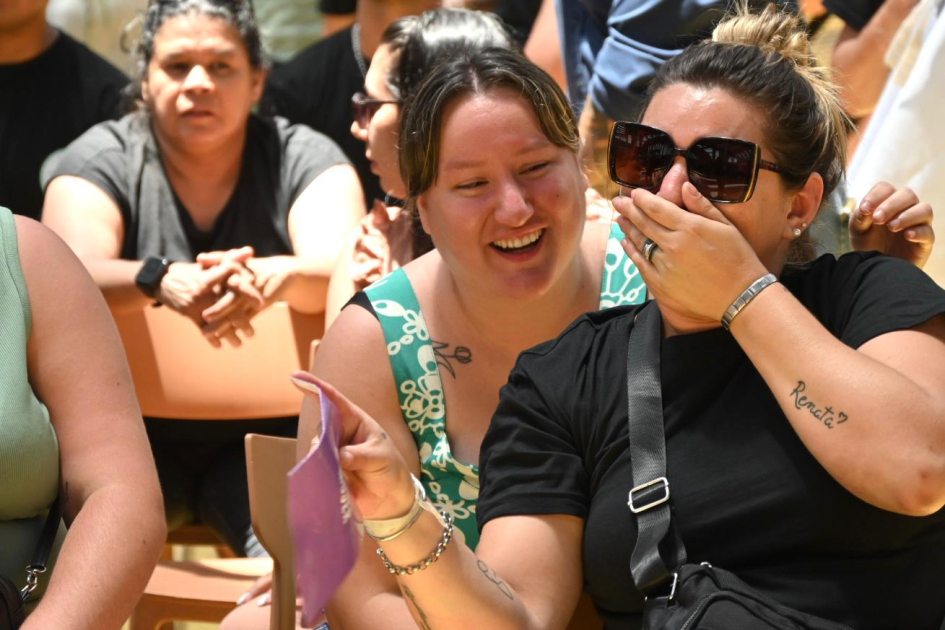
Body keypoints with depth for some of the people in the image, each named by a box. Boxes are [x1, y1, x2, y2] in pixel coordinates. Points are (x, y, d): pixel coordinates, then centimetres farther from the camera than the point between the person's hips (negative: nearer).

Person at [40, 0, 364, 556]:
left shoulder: (302, 157, 2)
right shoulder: (103, 159, 0)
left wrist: (277, 278, -41)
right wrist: (161, 280, -42)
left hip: (269, 434, 0)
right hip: (137, 430, 0)